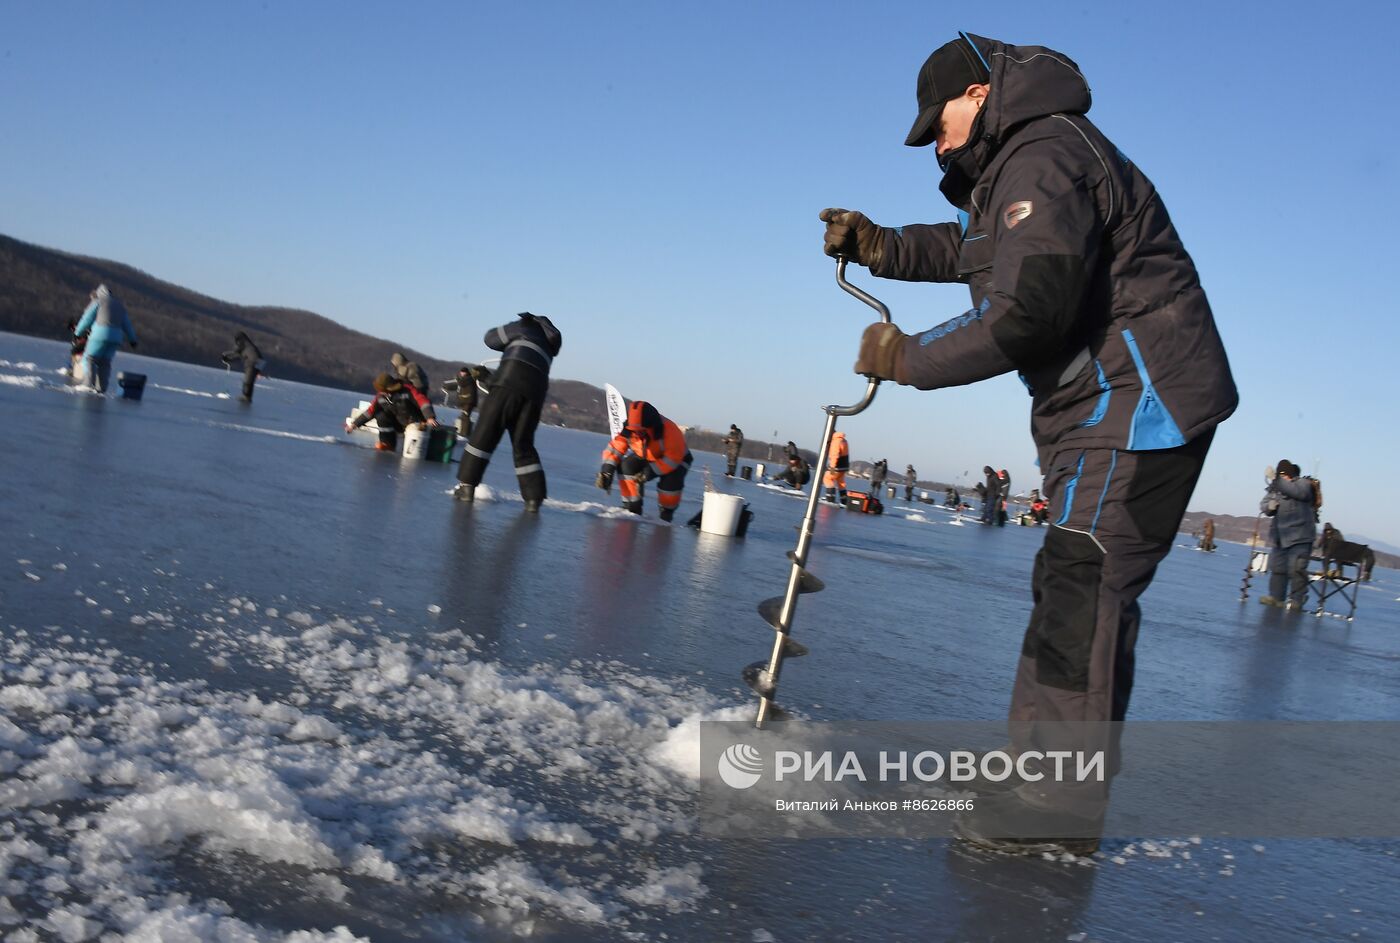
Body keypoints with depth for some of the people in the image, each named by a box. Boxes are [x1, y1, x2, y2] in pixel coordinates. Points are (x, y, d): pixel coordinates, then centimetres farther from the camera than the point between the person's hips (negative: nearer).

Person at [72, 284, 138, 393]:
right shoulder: (120, 305, 22)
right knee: (105, 361, 10)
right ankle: (101, 388, 1)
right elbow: (127, 324, 21)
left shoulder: (98, 301, 6)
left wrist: (77, 334, 10)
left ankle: (88, 385, -15)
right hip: (116, 336, 5)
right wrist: (132, 339, 22)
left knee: (90, 359, 0)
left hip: (100, 333, -5)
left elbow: (87, 319, 3)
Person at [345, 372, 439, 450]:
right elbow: (371, 411, 2)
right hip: (398, 423, 5)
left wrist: (430, 417, -45)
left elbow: (423, 401, -30)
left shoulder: (407, 390, -22)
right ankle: (387, 444, -4)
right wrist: (354, 424, -2)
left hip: (415, 423, -5)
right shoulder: (381, 396, -4)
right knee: (381, 417, -16)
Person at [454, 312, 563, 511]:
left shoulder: (526, 326, 19)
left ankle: (467, 486, -6)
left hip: (510, 382, -5)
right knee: (523, 445, 13)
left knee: (484, 434, -1)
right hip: (535, 392, 5)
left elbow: (491, 338, 22)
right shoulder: (549, 344, 33)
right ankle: (534, 498, 5)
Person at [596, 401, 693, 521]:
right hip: (646, 458, 4)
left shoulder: (669, 431, -37)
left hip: (676, 460, -4)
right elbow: (615, 447, -16)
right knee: (627, 466, -24)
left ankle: (666, 513, -6)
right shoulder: (629, 431, -24)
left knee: (671, 480, -34)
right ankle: (632, 508, -13)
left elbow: (674, 458, -34)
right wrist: (607, 470, -30)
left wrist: (651, 471, -40)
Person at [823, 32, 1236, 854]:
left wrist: (908, 357, -18)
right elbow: (973, 247, 30)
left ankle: (1060, 810, -7)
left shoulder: (1044, 156, -18)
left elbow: (1025, 311, -28)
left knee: (1085, 590, -12)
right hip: (1111, 406, 12)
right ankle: (1041, 768, 23)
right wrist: (881, 248, 14)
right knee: (1072, 590, 14)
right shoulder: (1024, 159, 18)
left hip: (1139, 402, -12)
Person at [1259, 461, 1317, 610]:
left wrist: (1280, 482, -31)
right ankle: (1275, 596, 16)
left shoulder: (1304, 483, -3)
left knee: (1296, 569, -10)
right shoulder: (1276, 489, 14)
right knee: (1277, 568, 10)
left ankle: (1296, 600, -5)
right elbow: (1263, 504, 7)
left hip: (1299, 536, -7)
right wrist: (1270, 506, -17)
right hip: (1279, 536, 7)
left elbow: (1300, 492, -25)